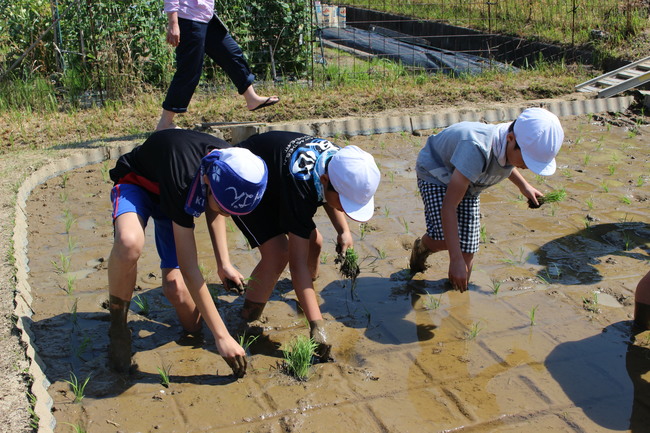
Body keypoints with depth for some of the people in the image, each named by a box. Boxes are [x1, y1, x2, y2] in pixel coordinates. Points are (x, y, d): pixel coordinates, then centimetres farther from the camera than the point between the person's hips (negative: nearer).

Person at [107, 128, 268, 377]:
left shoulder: (230, 164, -24)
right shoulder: (181, 179, -43)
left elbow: (214, 211, 3)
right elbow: (189, 268, -39)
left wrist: (223, 263, -6)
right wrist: (221, 336, -37)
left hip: (173, 196, 5)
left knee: (175, 285, -12)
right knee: (129, 243, -41)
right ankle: (118, 326, -15)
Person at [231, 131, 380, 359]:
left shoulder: (339, 160, -21)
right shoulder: (300, 187, -43)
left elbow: (327, 197, 6)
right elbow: (298, 261, -41)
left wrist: (343, 230, -10)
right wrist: (317, 325, -42)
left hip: (274, 184, 8)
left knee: (314, 241, 4)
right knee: (277, 254, -24)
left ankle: (311, 285, 34)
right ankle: (248, 322, -7)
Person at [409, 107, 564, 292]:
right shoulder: (476, 149, -44)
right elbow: (449, 206, -42)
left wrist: (523, 185, 10)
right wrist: (456, 260, -43)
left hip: (467, 185, 6)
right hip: (436, 174, -6)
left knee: (467, 251, -3)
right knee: (443, 239, -26)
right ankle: (421, 247, 10)